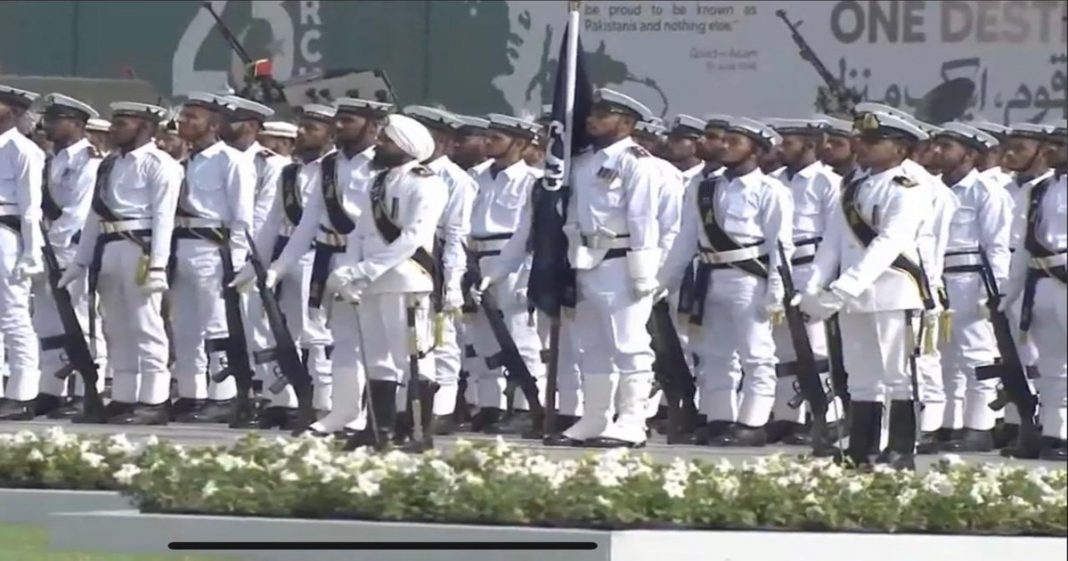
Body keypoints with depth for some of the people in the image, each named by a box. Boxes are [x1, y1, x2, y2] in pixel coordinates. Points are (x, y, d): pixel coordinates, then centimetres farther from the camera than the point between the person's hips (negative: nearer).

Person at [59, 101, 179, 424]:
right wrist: (81, 262, 18)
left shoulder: (159, 165, -4)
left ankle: (154, 402, -9)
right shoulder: (109, 166, 19)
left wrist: (157, 264, -19)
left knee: (145, 326, -9)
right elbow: (96, 215, 21)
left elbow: (163, 218, -11)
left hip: (139, 248, -8)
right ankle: (124, 398, 13)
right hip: (108, 250, 8)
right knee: (116, 328, 9)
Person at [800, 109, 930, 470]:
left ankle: (901, 452, -3)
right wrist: (814, 289, -4)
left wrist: (842, 289, -26)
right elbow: (832, 244, 11)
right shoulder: (853, 192, 16)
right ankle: (861, 452, 11)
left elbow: (887, 245, -18)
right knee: (861, 377, 9)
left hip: (892, 294, -7)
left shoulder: (906, 193, -7)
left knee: (897, 374, -5)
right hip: (853, 297, 7)